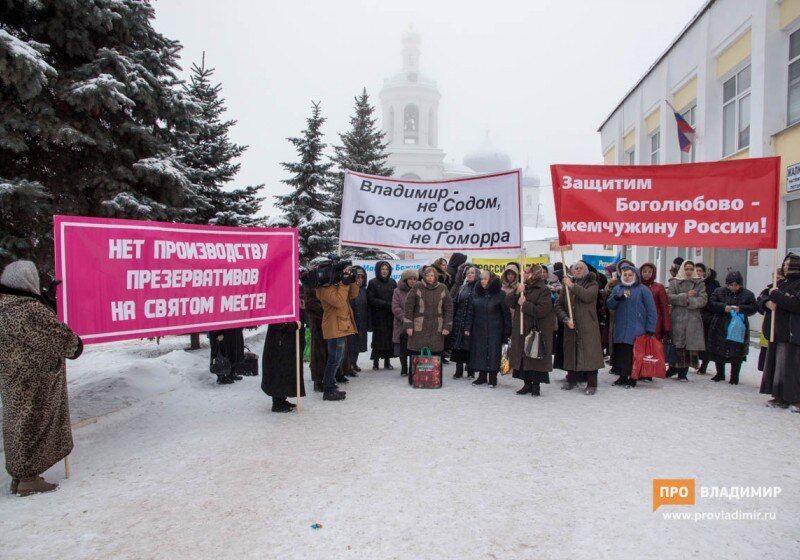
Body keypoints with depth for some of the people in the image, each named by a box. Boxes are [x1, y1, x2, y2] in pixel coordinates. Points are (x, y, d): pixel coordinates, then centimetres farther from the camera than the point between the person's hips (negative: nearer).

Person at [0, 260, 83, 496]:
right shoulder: (31, 309, -24)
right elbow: (61, 335, -19)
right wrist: (76, 345, 1)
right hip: (34, 381, -8)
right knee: (34, 423, 4)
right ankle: (28, 478, 14)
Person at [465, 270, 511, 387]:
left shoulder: (499, 295, -4)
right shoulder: (477, 294, 9)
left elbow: (506, 313, -5)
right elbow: (471, 312, 11)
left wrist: (507, 331, -10)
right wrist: (467, 328, 4)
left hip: (494, 330, -4)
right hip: (478, 330, 4)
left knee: (493, 352, -1)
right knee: (479, 352, 7)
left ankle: (493, 378, 11)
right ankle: (482, 376, 19)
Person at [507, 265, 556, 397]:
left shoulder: (544, 290, -9)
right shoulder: (524, 288, 13)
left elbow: (542, 310, -21)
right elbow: (508, 302, 8)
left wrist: (524, 304, -15)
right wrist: (517, 293, -9)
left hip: (537, 331, -7)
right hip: (521, 330, 7)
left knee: (535, 359, 0)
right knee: (522, 358, 9)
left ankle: (536, 385, 14)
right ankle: (527, 383, 21)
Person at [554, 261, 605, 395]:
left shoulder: (592, 284, 4)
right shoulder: (567, 285, 12)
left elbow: (587, 296, -19)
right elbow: (558, 305, 6)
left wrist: (572, 285, -18)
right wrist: (566, 318, -7)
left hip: (588, 326, -3)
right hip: (571, 326, 4)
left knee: (589, 353, -6)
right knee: (571, 352, 9)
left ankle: (592, 384, 2)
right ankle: (571, 380, 24)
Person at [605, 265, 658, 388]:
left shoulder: (643, 289, 2)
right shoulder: (617, 288, 15)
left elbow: (651, 310, -1)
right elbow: (609, 305, 6)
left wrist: (650, 329, -6)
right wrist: (617, 297, -15)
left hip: (636, 330, -4)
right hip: (620, 329, 4)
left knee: (633, 354, -4)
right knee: (620, 352, 5)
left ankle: (632, 378, 7)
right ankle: (622, 377, 16)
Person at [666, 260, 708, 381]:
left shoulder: (699, 283, 13)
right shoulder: (674, 282, 10)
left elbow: (703, 299, 2)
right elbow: (669, 297, -3)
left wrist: (690, 301, -12)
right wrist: (685, 296, -10)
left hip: (693, 318, 1)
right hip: (677, 318, -1)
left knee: (690, 347, -3)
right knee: (677, 346, -5)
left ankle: (682, 372, 5)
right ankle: (674, 368, 8)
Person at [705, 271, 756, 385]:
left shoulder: (748, 294, 2)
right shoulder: (719, 292, 4)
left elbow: (754, 308, -4)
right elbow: (710, 304, -5)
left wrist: (741, 309, -20)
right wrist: (723, 307, -20)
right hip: (720, 328, 1)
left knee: (737, 354, 3)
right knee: (718, 352, 8)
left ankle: (734, 376, 17)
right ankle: (720, 374, 24)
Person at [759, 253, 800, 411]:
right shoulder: (782, 283, 14)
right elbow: (762, 296, 18)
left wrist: (775, 294, -13)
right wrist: (768, 302, -4)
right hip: (778, 330, 7)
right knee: (776, 362, 8)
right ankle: (780, 397, 15)